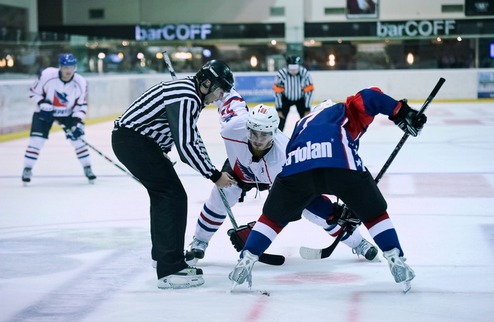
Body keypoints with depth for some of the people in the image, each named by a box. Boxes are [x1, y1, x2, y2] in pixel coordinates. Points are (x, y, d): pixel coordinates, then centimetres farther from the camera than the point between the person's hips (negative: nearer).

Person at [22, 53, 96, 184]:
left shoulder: (80, 83, -19)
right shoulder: (47, 75, -25)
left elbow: (81, 105, -11)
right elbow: (33, 92, -12)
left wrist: (77, 122, -21)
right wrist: (43, 103, -26)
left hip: (68, 114, 2)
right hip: (44, 112, -2)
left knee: (78, 139, -6)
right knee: (37, 140, -12)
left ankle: (87, 169, 10)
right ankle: (27, 169, 1)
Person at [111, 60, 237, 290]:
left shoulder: (190, 92, 11)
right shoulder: (186, 99, -21)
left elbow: (191, 136, 22)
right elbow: (186, 146, -25)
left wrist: (212, 169, 21)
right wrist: (214, 176, -17)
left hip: (135, 138, 11)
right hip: (131, 140, -11)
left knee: (163, 193, 24)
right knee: (173, 196, -13)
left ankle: (161, 254, 41)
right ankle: (169, 270, -15)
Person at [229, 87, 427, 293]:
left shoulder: (303, 124, 44)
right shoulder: (344, 111, 35)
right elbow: (369, 97, 10)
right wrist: (402, 112, 11)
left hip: (297, 164, 3)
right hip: (341, 162, -3)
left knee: (273, 216, 24)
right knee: (374, 212, 17)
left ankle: (245, 261, 15)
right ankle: (396, 261, 9)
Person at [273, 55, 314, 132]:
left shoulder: (305, 74, -29)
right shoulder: (281, 74, -31)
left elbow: (309, 92, -19)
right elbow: (277, 93, -21)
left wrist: (307, 109, -16)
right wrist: (279, 109, -17)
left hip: (301, 98, 1)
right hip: (286, 98, -1)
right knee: (281, 118, -10)